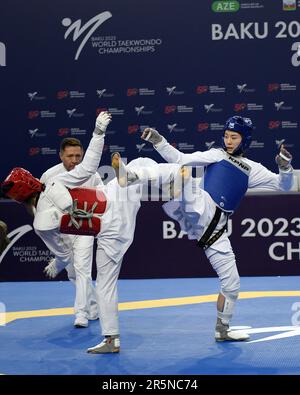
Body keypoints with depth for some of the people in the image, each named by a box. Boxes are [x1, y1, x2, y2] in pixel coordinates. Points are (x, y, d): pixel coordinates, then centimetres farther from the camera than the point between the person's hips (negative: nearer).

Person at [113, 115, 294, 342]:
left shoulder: (252, 169, 16)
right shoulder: (216, 155, 14)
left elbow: (283, 185, 14)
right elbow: (180, 159, 7)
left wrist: (285, 167, -7)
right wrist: (158, 141, -4)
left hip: (215, 229, 3)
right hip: (200, 210, -3)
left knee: (232, 283, 5)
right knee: (178, 171, -30)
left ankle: (222, 330, 25)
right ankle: (131, 176, -52)